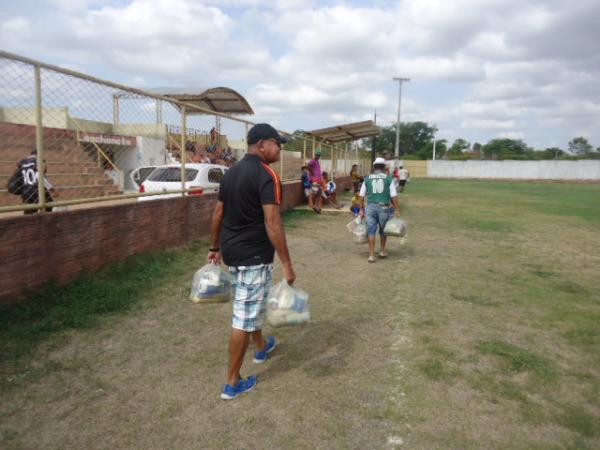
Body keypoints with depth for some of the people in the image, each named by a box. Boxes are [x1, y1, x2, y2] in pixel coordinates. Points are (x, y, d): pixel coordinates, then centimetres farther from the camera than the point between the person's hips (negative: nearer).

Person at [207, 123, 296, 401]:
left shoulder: (231, 173, 8)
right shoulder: (267, 175, -17)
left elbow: (217, 214, 13)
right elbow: (272, 224, -24)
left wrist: (215, 248, 23)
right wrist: (286, 264, -21)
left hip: (231, 252, 9)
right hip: (254, 255, -9)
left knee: (248, 303, 27)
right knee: (244, 318, 1)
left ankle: (262, 346, 50)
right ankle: (232, 383, 13)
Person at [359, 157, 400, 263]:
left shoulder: (367, 179, 5)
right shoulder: (388, 178, 0)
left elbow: (362, 196, 5)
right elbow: (394, 196, -3)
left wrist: (361, 209, 12)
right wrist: (397, 209, 3)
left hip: (370, 207, 1)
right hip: (384, 207, 0)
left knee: (371, 231, 3)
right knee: (383, 230, 18)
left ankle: (371, 255, 0)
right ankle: (382, 251, 32)